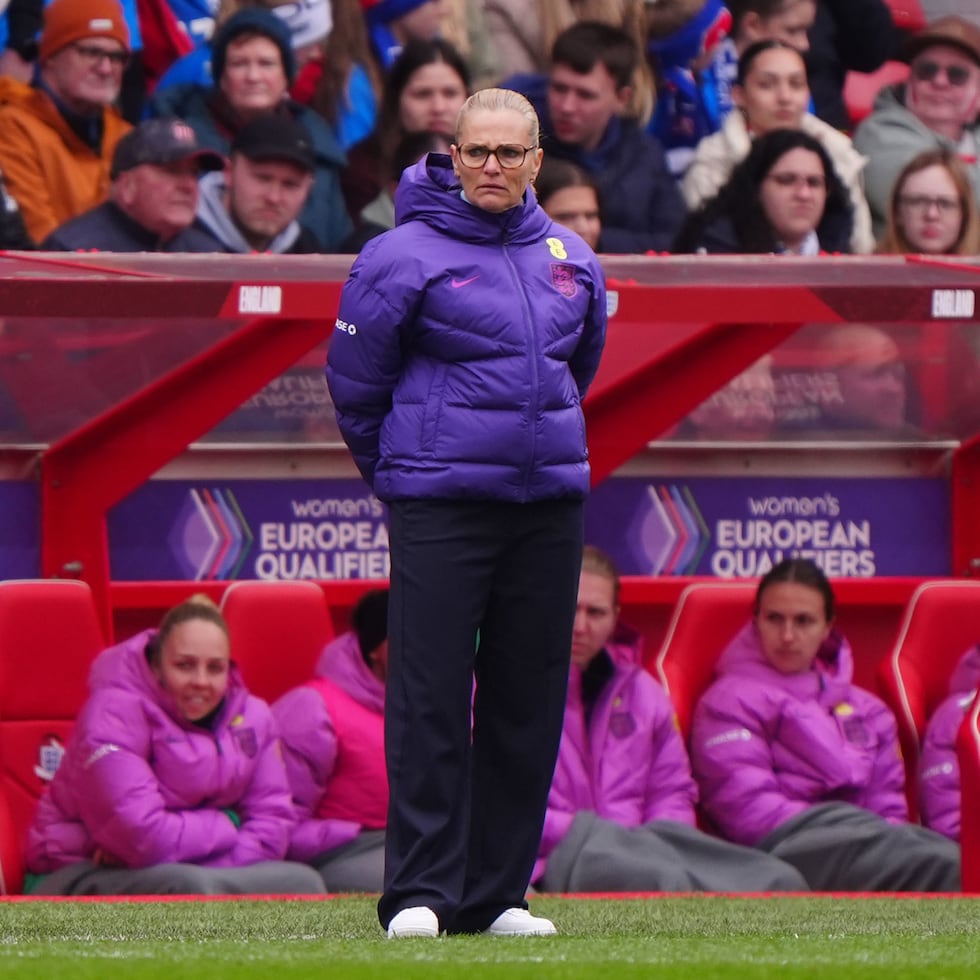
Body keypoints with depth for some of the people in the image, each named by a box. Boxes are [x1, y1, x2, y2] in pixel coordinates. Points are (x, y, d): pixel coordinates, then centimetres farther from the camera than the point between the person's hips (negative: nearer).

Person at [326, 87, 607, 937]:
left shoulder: (571, 261, 11)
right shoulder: (403, 257, -5)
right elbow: (355, 380, 2)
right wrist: (396, 468, 11)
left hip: (549, 505, 5)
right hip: (438, 507, -5)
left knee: (528, 705, 5)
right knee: (430, 700, -8)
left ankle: (497, 893, 10)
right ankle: (420, 892, -7)